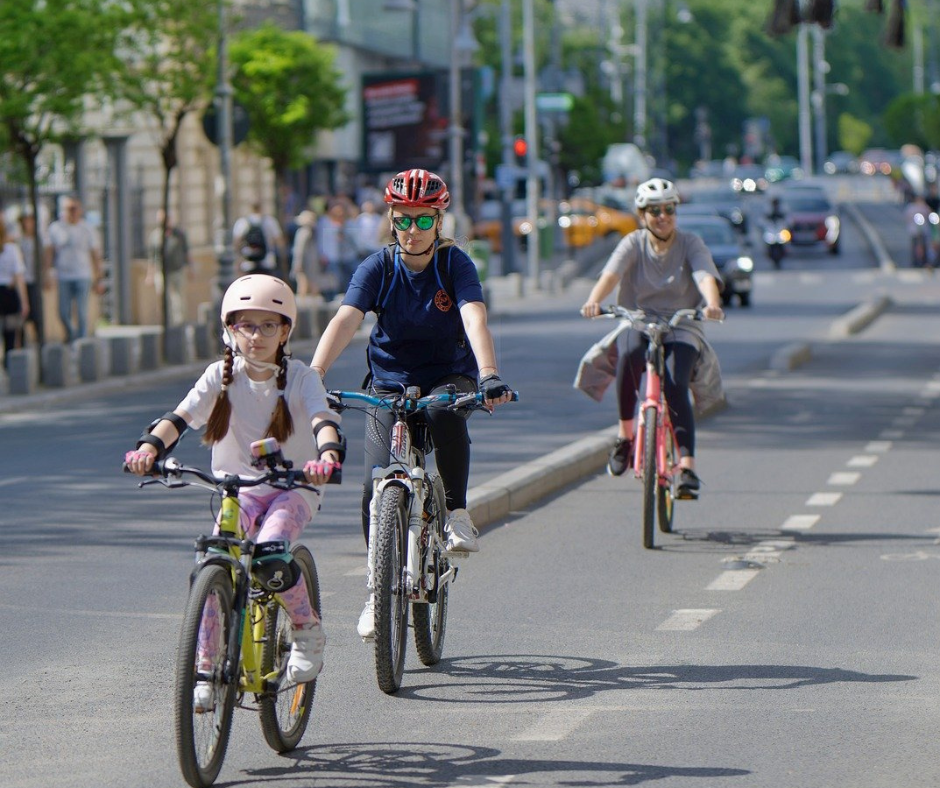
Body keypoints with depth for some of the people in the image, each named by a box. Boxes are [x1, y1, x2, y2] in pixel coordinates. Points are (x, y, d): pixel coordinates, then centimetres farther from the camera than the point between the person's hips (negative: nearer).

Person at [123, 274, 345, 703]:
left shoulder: (300, 377, -7)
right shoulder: (221, 375, -3)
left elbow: (322, 419, -24)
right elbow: (180, 415, -15)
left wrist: (328, 455, -46)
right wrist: (148, 447, -36)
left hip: (292, 488, -2)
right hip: (239, 488, 2)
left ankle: (307, 628, -3)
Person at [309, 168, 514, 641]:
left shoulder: (455, 264, -12)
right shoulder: (378, 268, -9)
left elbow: (474, 320, -27)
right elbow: (345, 321, -23)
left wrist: (489, 376, -45)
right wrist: (312, 377, -38)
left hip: (448, 377, -1)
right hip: (389, 383, 1)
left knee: (446, 412, -38)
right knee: (377, 486, -13)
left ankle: (456, 514, -21)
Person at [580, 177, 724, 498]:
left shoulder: (691, 244, 0)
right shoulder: (634, 243, 1)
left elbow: (706, 276, -19)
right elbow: (611, 273, -17)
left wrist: (712, 303, -42)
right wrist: (594, 301, -38)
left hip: (681, 329, 0)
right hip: (637, 323, 0)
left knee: (675, 386, -27)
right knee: (630, 353, -35)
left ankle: (687, 466, -26)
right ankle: (625, 434, -21)